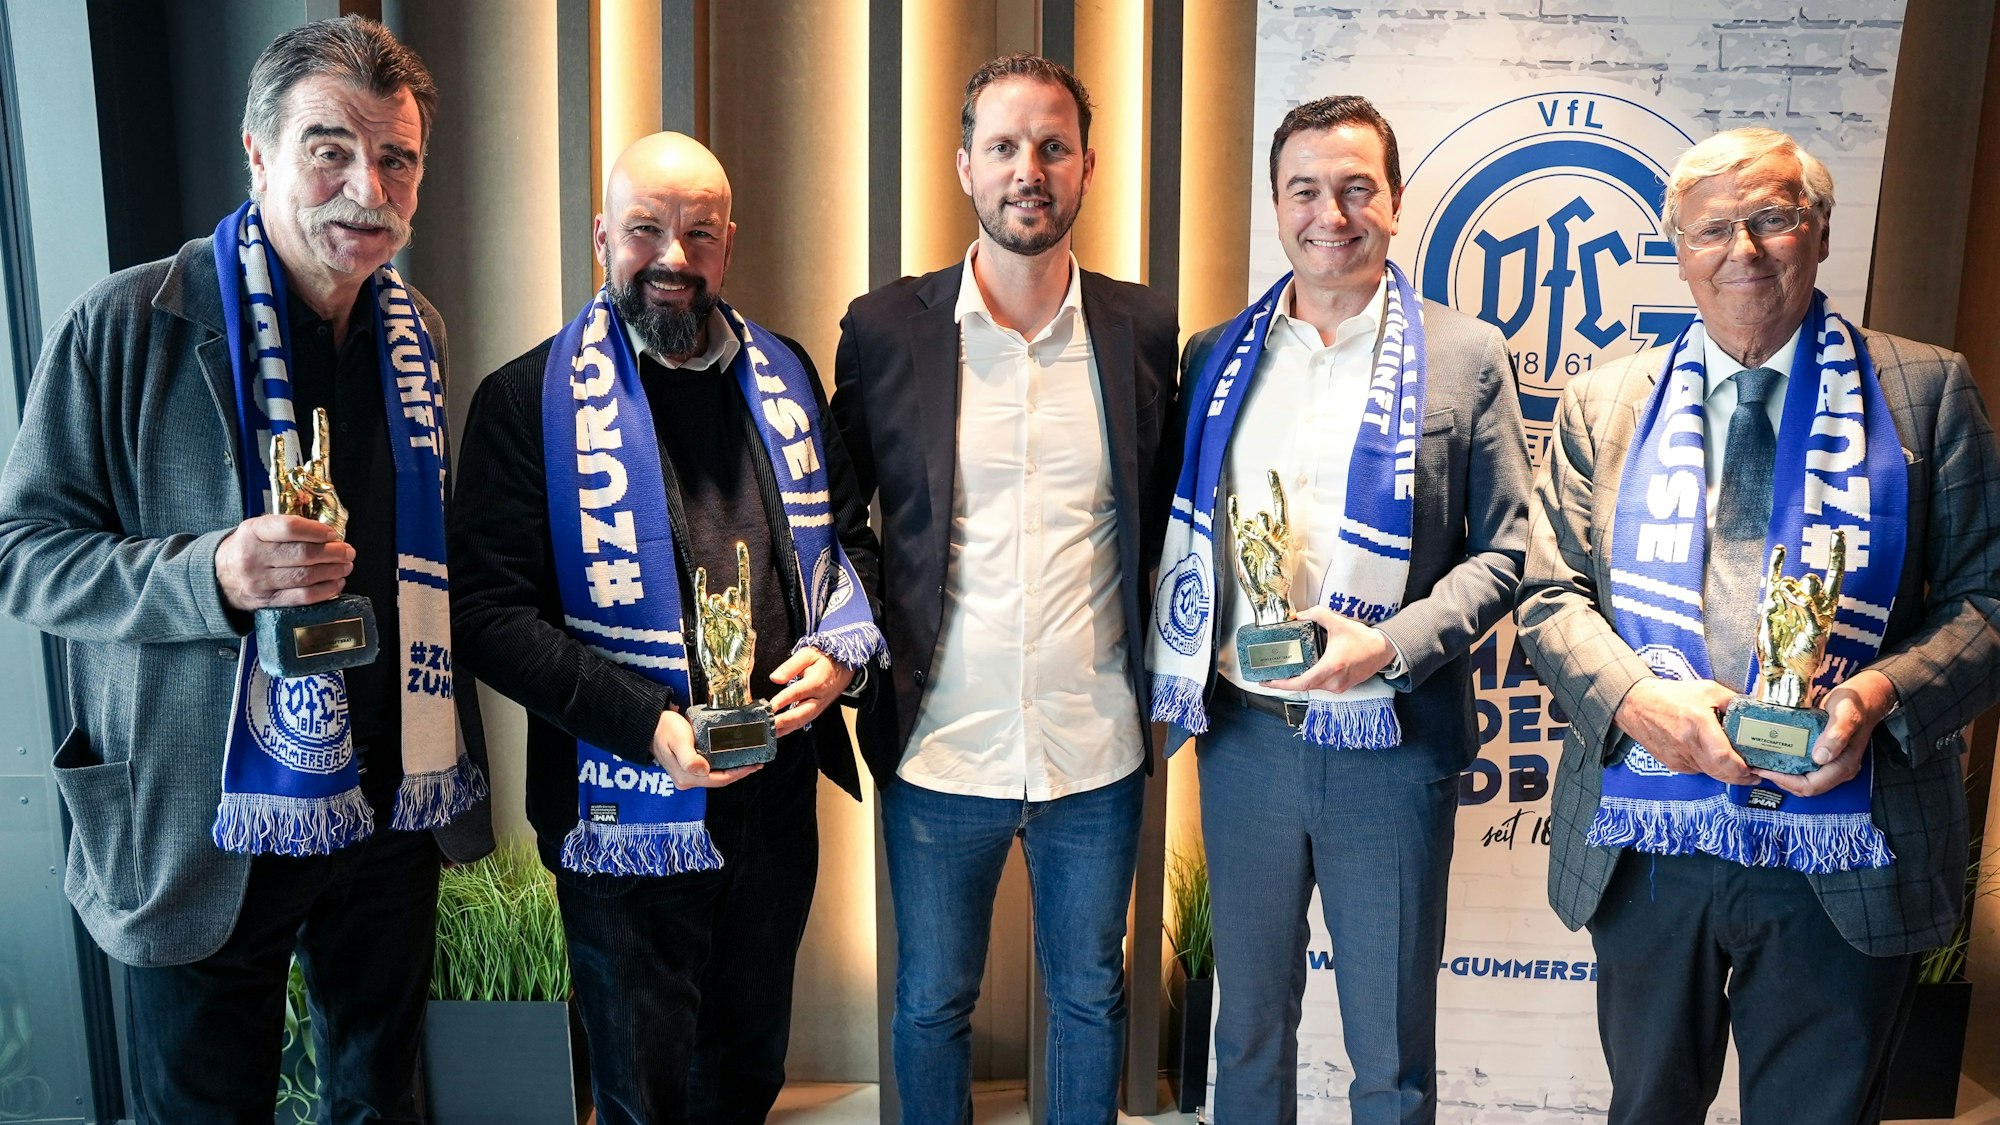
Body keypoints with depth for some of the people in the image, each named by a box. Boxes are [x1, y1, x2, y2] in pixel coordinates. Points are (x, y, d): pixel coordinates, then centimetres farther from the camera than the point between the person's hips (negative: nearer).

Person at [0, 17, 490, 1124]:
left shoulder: (416, 335, 5)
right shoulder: (125, 326, -12)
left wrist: (451, 758, 9)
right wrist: (210, 575, -28)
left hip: (395, 808, 5)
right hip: (203, 823, -4)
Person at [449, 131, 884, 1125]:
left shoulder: (784, 375, 7)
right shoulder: (530, 399, -8)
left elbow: (847, 533, 14)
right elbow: (488, 612, -12)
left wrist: (840, 647, -6)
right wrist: (646, 726, -21)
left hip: (777, 798, 5)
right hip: (629, 813, -4)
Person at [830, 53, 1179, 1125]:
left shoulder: (1146, 327, 0)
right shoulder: (884, 328, -4)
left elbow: (1166, 516, 10)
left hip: (1097, 752, 1)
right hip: (939, 751, -1)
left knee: (1090, 996, 19)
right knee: (930, 1004, 16)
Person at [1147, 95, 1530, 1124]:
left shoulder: (1465, 356, 0)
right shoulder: (1216, 358, 7)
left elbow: (1505, 548, -1)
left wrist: (1389, 645, -16)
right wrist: (1181, 684, 0)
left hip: (1390, 744, -2)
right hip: (1243, 735, 3)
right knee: (1248, 1032, 18)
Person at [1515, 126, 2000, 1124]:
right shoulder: (1604, 403, 7)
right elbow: (1551, 596, 2)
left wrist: (1880, 694, -18)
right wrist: (1638, 698, -17)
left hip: (1846, 859, -1)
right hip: (1646, 847, 2)